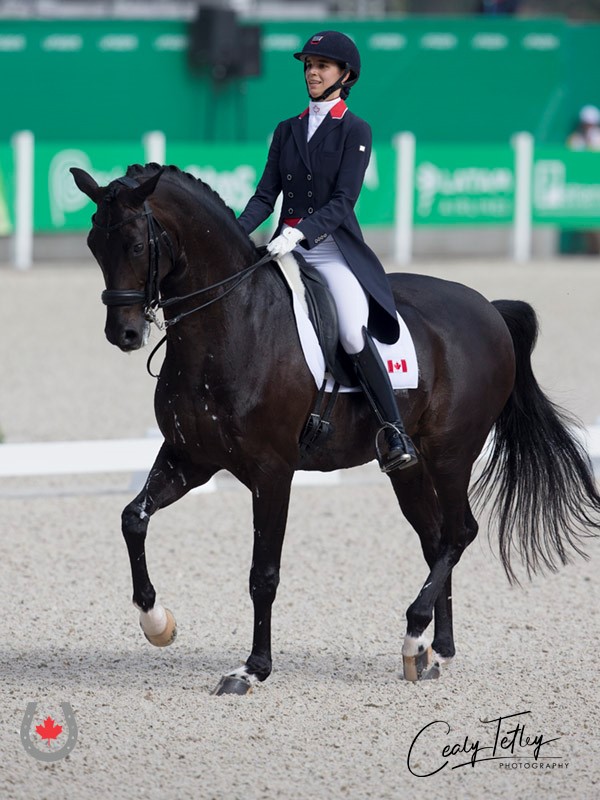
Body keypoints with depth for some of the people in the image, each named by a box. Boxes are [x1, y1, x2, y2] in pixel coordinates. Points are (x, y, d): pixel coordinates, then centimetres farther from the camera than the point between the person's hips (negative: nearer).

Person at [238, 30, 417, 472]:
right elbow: (266, 196, 10)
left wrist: (299, 232, -25)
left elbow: (343, 201, -10)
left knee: (355, 336, -27)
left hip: (336, 250, -6)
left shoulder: (355, 131, 0)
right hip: (288, 249, 6)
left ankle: (395, 433, -20)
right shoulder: (288, 130, 15)